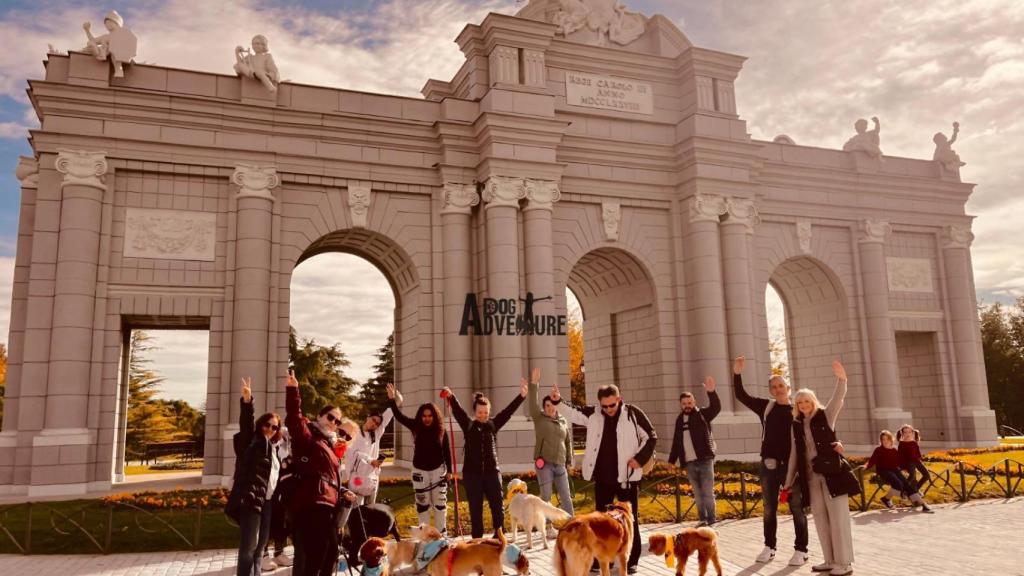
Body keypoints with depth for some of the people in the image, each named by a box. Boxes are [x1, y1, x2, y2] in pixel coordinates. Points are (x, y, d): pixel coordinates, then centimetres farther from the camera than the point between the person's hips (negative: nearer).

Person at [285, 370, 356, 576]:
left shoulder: (327, 445, 26)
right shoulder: (307, 436, -1)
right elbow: (294, 419, -21)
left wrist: (343, 493, 16)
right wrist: (292, 390, -32)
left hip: (327, 506, 10)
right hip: (313, 506, -10)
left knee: (330, 553, 19)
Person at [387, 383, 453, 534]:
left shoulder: (441, 430, -8)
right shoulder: (416, 427, -5)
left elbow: (447, 451, -1)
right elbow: (399, 417, -10)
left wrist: (449, 470, -1)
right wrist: (392, 399, -21)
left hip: (438, 470, -1)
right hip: (420, 471, 1)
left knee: (440, 503, 4)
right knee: (422, 504, 7)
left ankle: (441, 533, 13)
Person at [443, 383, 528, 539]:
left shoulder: (493, 424, 6)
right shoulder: (468, 425, 4)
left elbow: (508, 411, -2)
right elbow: (458, 411, -9)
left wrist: (521, 396, -12)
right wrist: (451, 397, -27)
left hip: (492, 471, 1)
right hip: (472, 473, -1)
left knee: (498, 505, 2)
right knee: (475, 508, 5)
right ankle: (477, 538, 15)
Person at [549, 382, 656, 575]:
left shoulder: (633, 413, -7)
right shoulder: (594, 414, 2)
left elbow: (651, 437, -2)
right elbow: (573, 412, 0)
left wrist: (640, 459, -12)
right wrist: (558, 401, -19)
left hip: (626, 477, -3)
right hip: (602, 478, 3)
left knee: (630, 518, 6)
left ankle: (632, 560, 16)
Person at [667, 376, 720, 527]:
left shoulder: (702, 414, 0)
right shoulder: (679, 420, 13)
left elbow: (716, 407, -21)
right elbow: (676, 442, 19)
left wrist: (711, 392, -38)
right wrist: (671, 461, 15)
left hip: (704, 460, -4)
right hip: (689, 463, 4)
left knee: (708, 492, -4)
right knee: (698, 494, 10)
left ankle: (711, 522, 3)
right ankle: (703, 520, 18)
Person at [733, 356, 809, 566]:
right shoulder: (765, 407, 5)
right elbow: (741, 395, 2)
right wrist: (737, 373, -11)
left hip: (792, 464, -3)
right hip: (769, 464, 3)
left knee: (797, 509, 5)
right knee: (769, 509, 11)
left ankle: (801, 550, 14)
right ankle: (769, 547, 22)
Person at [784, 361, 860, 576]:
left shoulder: (825, 416, 1)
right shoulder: (797, 425, 10)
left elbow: (838, 399, -18)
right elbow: (794, 455, 14)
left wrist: (841, 379, -36)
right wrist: (788, 482, 15)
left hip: (832, 473, -5)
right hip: (811, 477, 5)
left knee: (838, 517, -3)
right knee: (821, 520, 9)